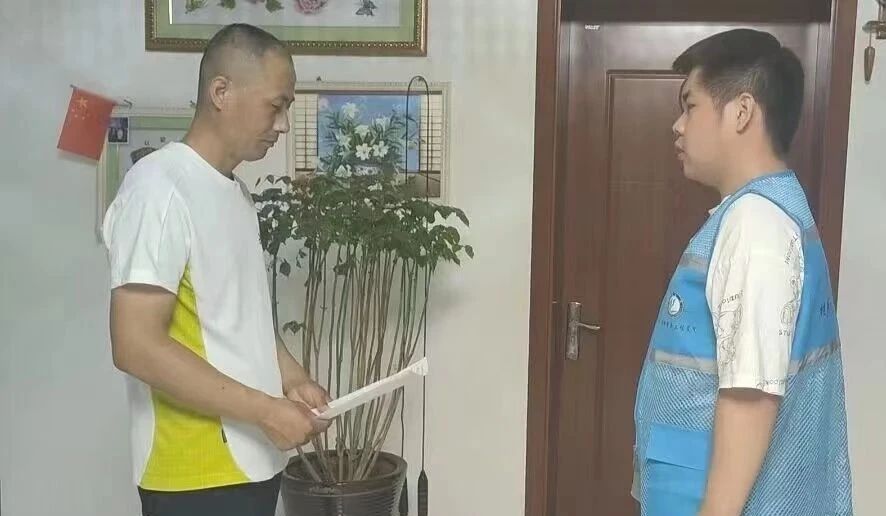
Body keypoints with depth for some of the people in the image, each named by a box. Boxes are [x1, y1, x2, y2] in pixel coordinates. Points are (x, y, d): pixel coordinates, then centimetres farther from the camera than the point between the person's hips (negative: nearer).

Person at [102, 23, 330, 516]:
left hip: (251, 462, 9)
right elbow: (138, 347, -23)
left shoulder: (236, 192, 11)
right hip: (196, 474, -9)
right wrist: (265, 410, -20)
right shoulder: (160, 187, -18)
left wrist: (293, 379, 4)